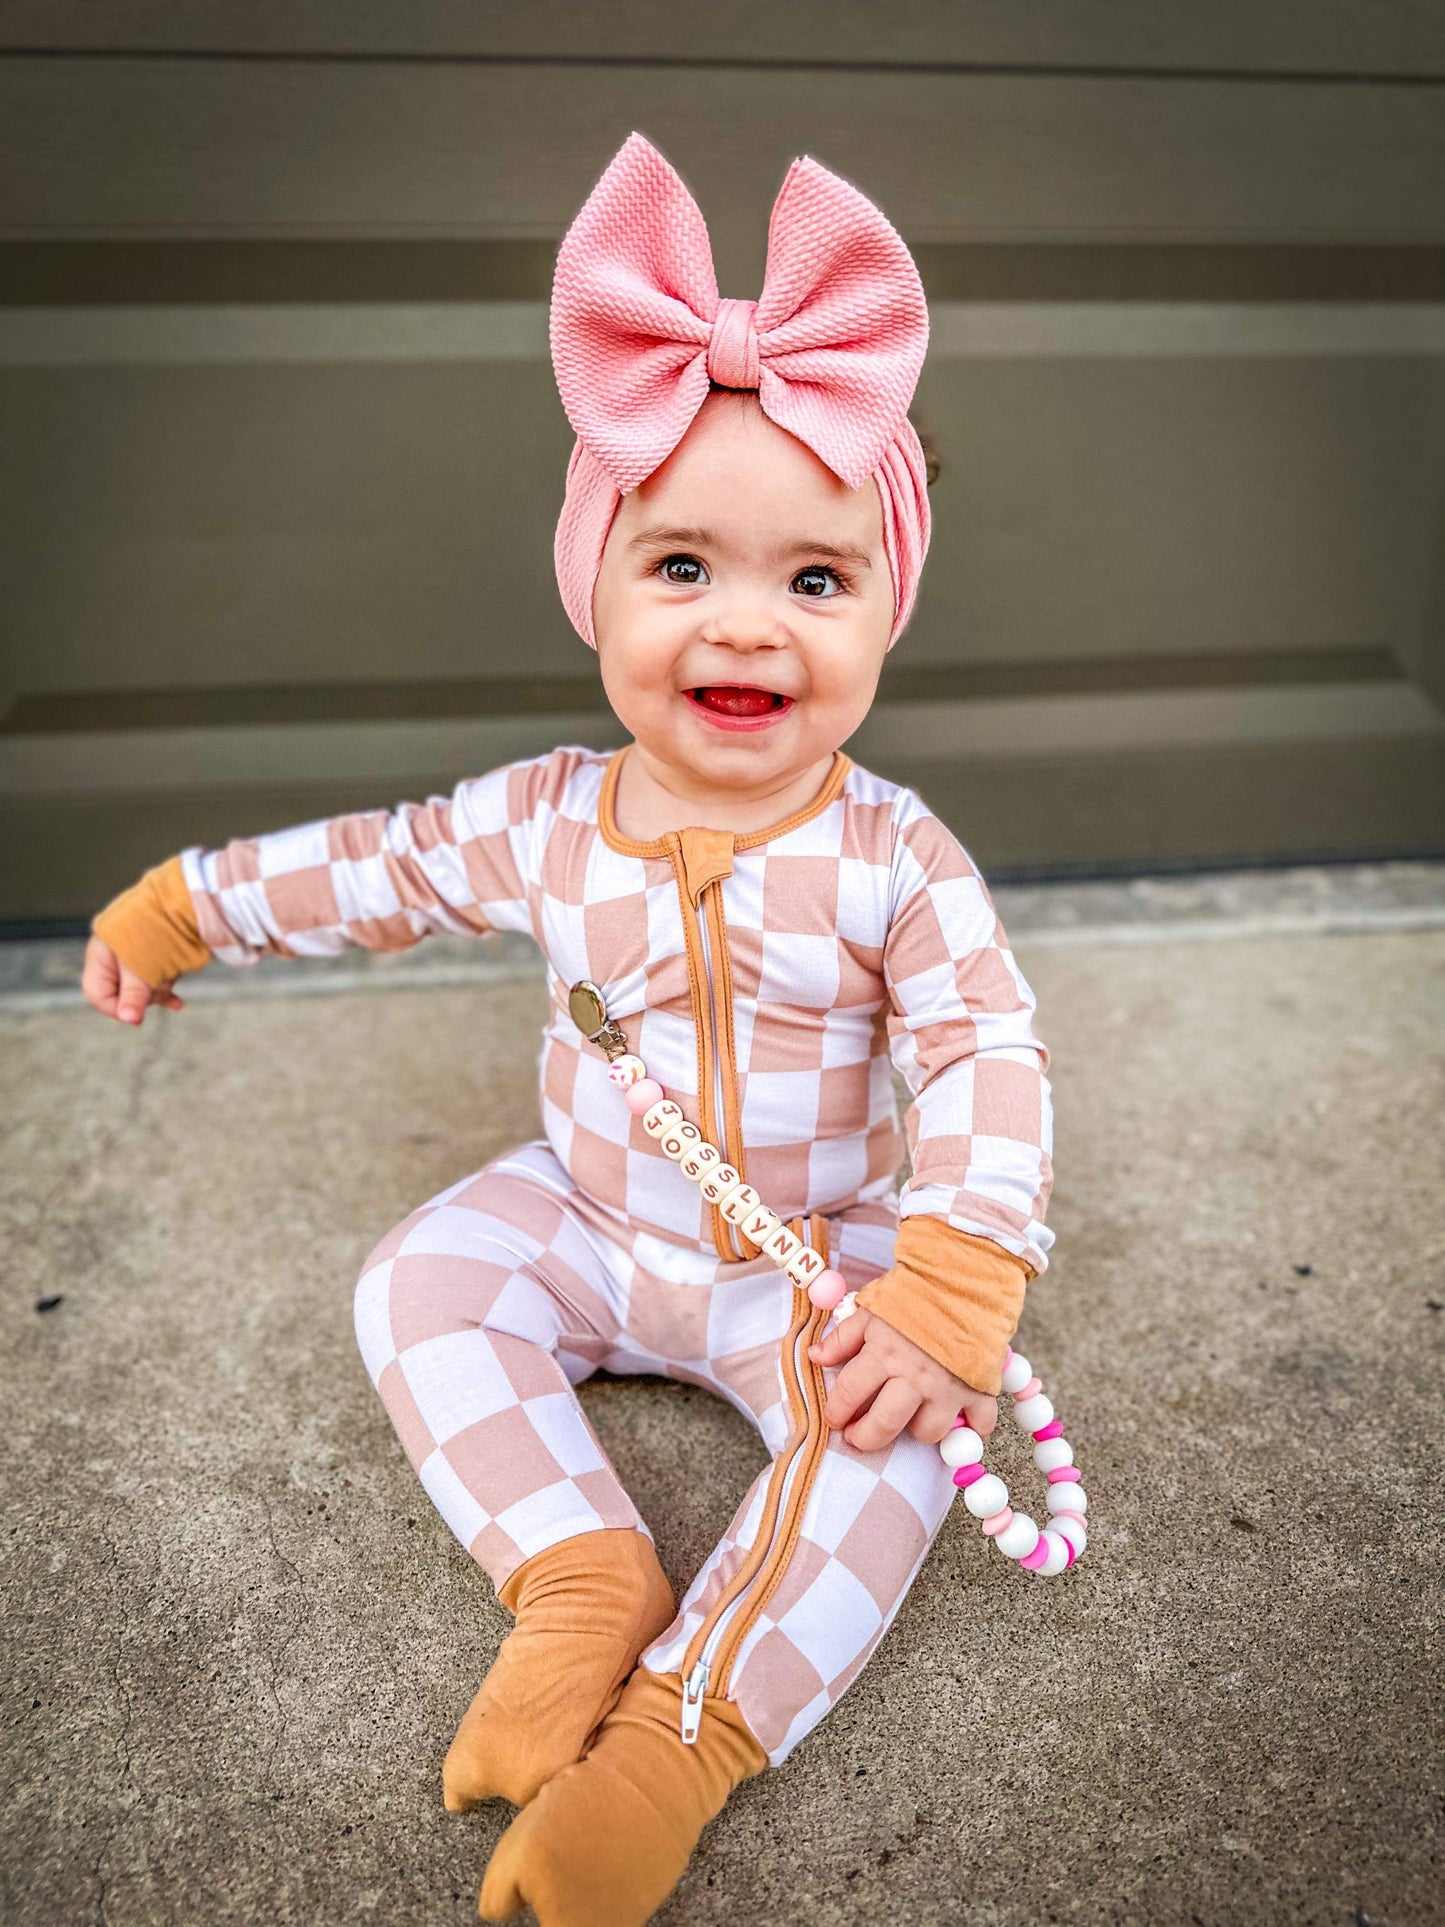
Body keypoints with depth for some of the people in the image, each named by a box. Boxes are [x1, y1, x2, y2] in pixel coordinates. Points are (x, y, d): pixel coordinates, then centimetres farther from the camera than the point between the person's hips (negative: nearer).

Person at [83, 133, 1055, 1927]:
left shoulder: (893, 854, -20)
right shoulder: (545, 819, -12)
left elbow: (987, 1059, -21)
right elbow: (375, 865, 2)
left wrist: (948, 1288, -34)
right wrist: (178, 905, 11)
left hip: (817, 1252, -2)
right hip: (582, 1219, 3)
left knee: (892, 1421, -24)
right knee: (416, 1289, -10)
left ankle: (689, 1726, -16)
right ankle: (584, 1581, -11)